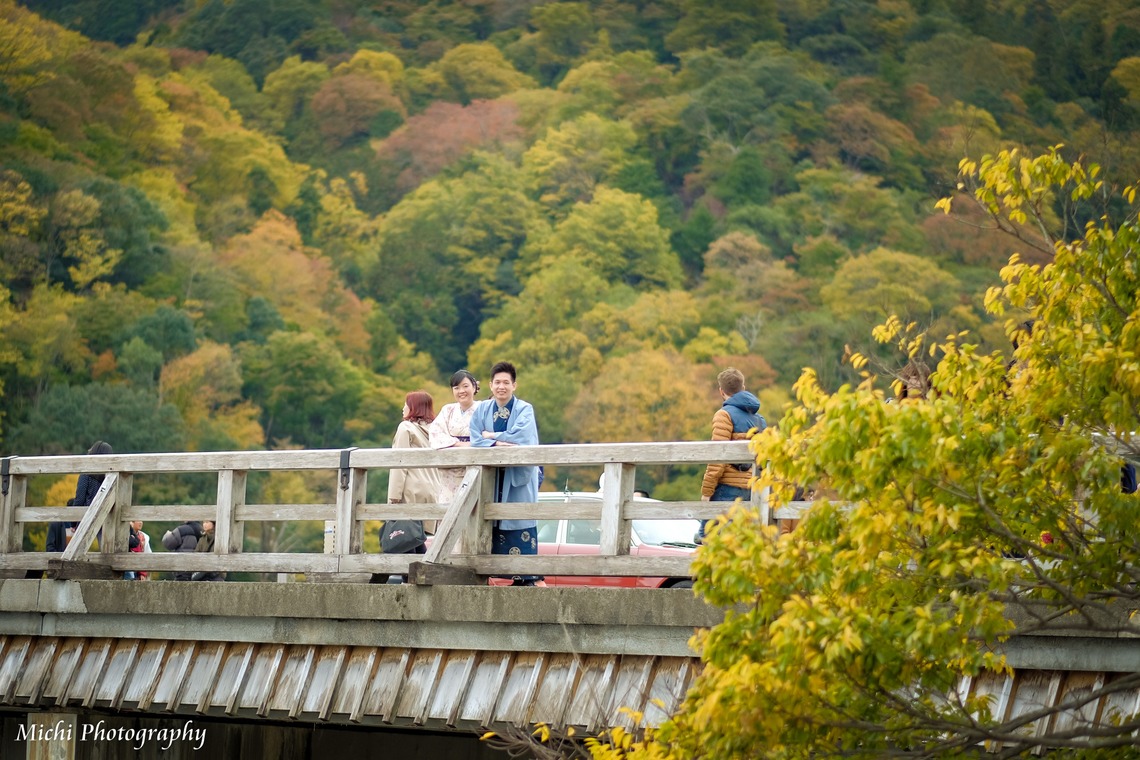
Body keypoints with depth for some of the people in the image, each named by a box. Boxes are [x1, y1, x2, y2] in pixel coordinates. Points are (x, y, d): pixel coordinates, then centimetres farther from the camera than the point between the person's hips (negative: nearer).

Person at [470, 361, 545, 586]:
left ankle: (530, 575, -10)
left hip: (519, 477, -3)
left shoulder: (524, 410, 0)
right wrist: (499, 443, -18)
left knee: (521, 522, -9)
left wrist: (491, 436, -6)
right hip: (492, 477, 3)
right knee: (495, 524, -3)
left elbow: (521, 437, -17)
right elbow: (476, 441, 0)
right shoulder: (482, 410, 10)